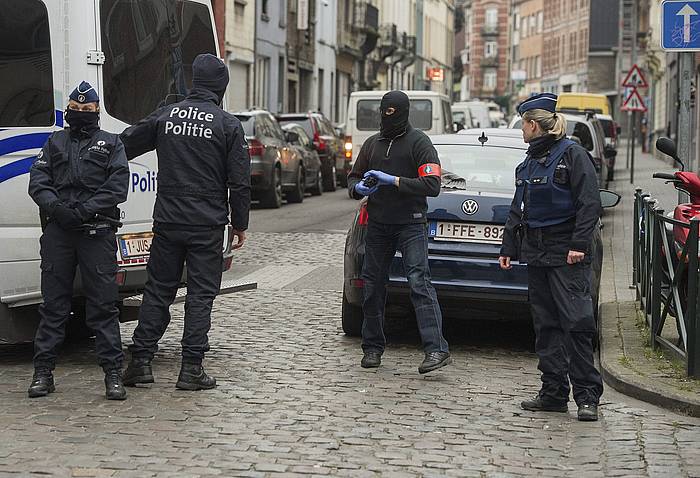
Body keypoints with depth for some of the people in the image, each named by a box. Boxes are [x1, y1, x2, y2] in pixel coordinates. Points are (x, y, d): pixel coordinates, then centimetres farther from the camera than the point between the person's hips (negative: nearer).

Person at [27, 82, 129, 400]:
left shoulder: (111, 144, 12)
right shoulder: (55, 142, 20)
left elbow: (118, 186, -1)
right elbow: (38, 180, 9)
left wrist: (83, 211, -12)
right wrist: (55, 207, -11)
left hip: (97, 232, -2)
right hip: (57, 231, 2)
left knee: (103, 304, -3)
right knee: (53, 303, 4)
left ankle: (112, 374, -1)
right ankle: (43, 372, 8)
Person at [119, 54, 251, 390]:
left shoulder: (165, 116, 4)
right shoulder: (228, 125, -4)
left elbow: (125, 145, 12)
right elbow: (240, 182, -4)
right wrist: (240, 224, 5)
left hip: (167, 221, 3)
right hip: (207, 225, -3)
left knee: (157, 290, 11)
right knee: (200, 295, 2)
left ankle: (141, 361, 10)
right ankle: (191, 369, 1)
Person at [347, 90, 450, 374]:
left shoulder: (418, 142, -4)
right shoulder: (372, 143, 13)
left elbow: (432, 185, -13)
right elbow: (353, 177, 23)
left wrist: (393, 181, -19)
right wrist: (358, 188, -2)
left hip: (410, 225, -5)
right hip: (378, 226, 6)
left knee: (419, 282, -17)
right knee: (373, 286, 7)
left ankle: (436, 349, -22)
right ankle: (372, 348, 19)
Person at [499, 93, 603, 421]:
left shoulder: (572, 155, -6)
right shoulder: (529, 162, 18)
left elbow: (590, 204, -13)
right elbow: (517, 210, 23)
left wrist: (579, 245, -20)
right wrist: (508, 248, 19)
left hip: (566, 255, -8)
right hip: (536, 255, 8)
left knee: (576, 322, -10)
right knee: (545, 324, 8)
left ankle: (587, 395, -6)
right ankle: (554, 393, 12)